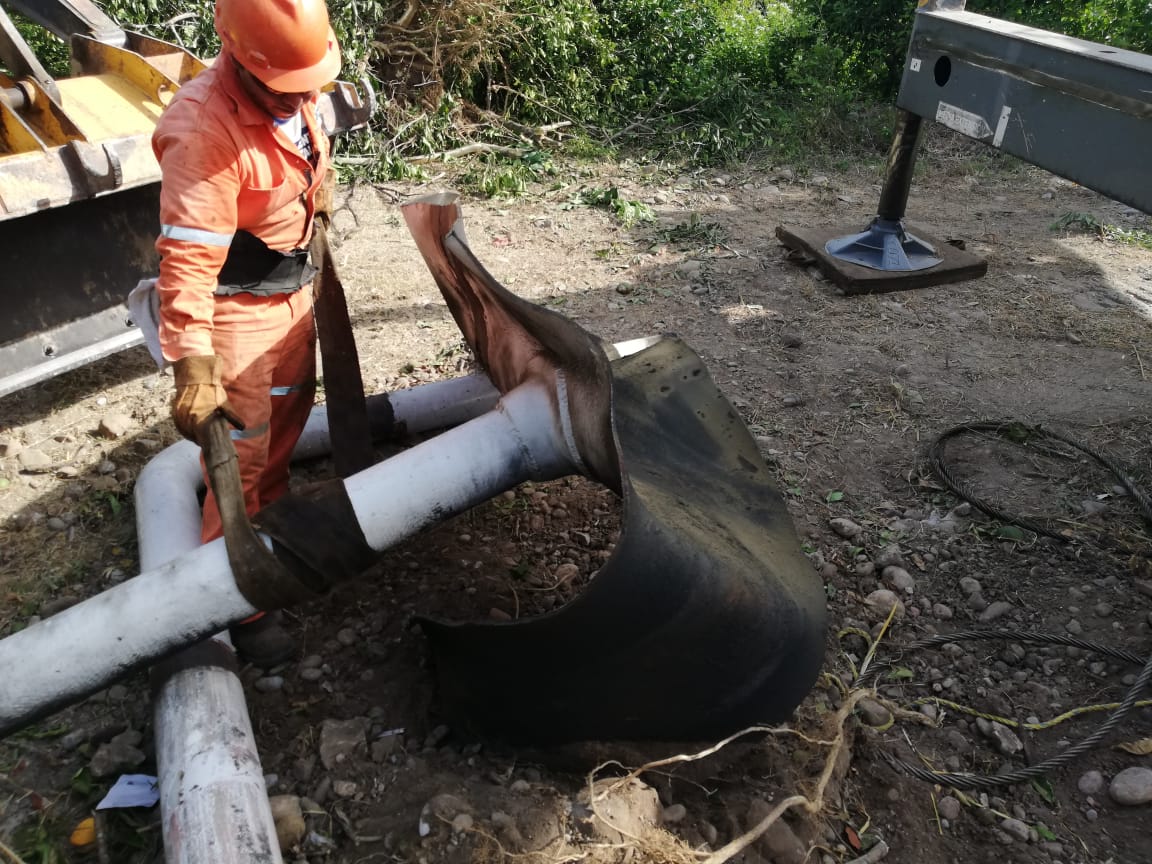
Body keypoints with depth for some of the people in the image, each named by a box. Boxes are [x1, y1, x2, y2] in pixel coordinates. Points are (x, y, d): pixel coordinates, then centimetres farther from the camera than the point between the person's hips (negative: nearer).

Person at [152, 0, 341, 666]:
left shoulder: (295, 92, -4)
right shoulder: (203, 130, -30)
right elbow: (188, 259, -35)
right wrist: (193, 367, -38)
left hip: (297, 286, 8)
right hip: (238, 305, -8)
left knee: (289, 413, 24)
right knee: (243, 450, -1)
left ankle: (270, 512, 50)